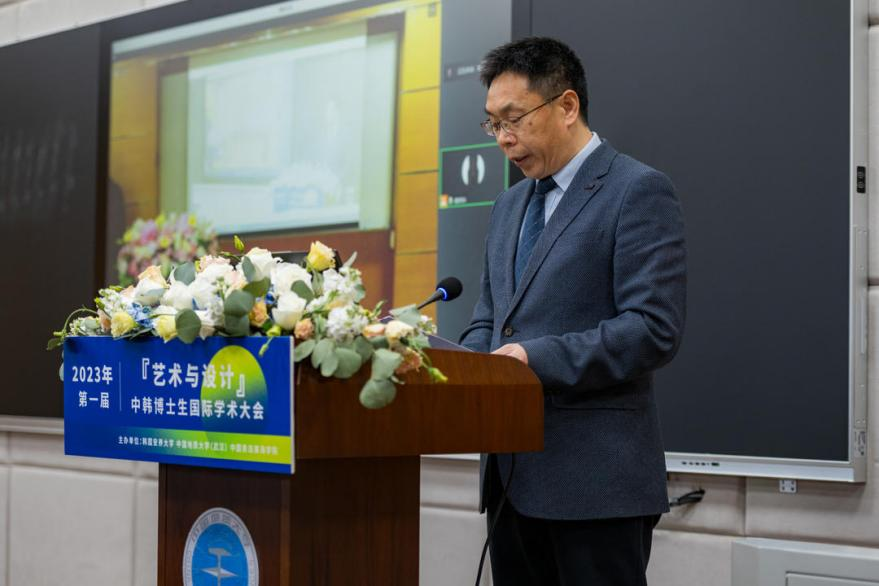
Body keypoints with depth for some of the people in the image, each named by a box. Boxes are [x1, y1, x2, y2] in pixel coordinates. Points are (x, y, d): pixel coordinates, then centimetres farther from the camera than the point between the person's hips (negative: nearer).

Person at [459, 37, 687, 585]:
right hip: (514, 473, 7)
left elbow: (654, 329, -16)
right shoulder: (510, 204, 17)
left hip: (595, 477, -7)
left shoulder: (639, 191, -7)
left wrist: (536, 358, -20)